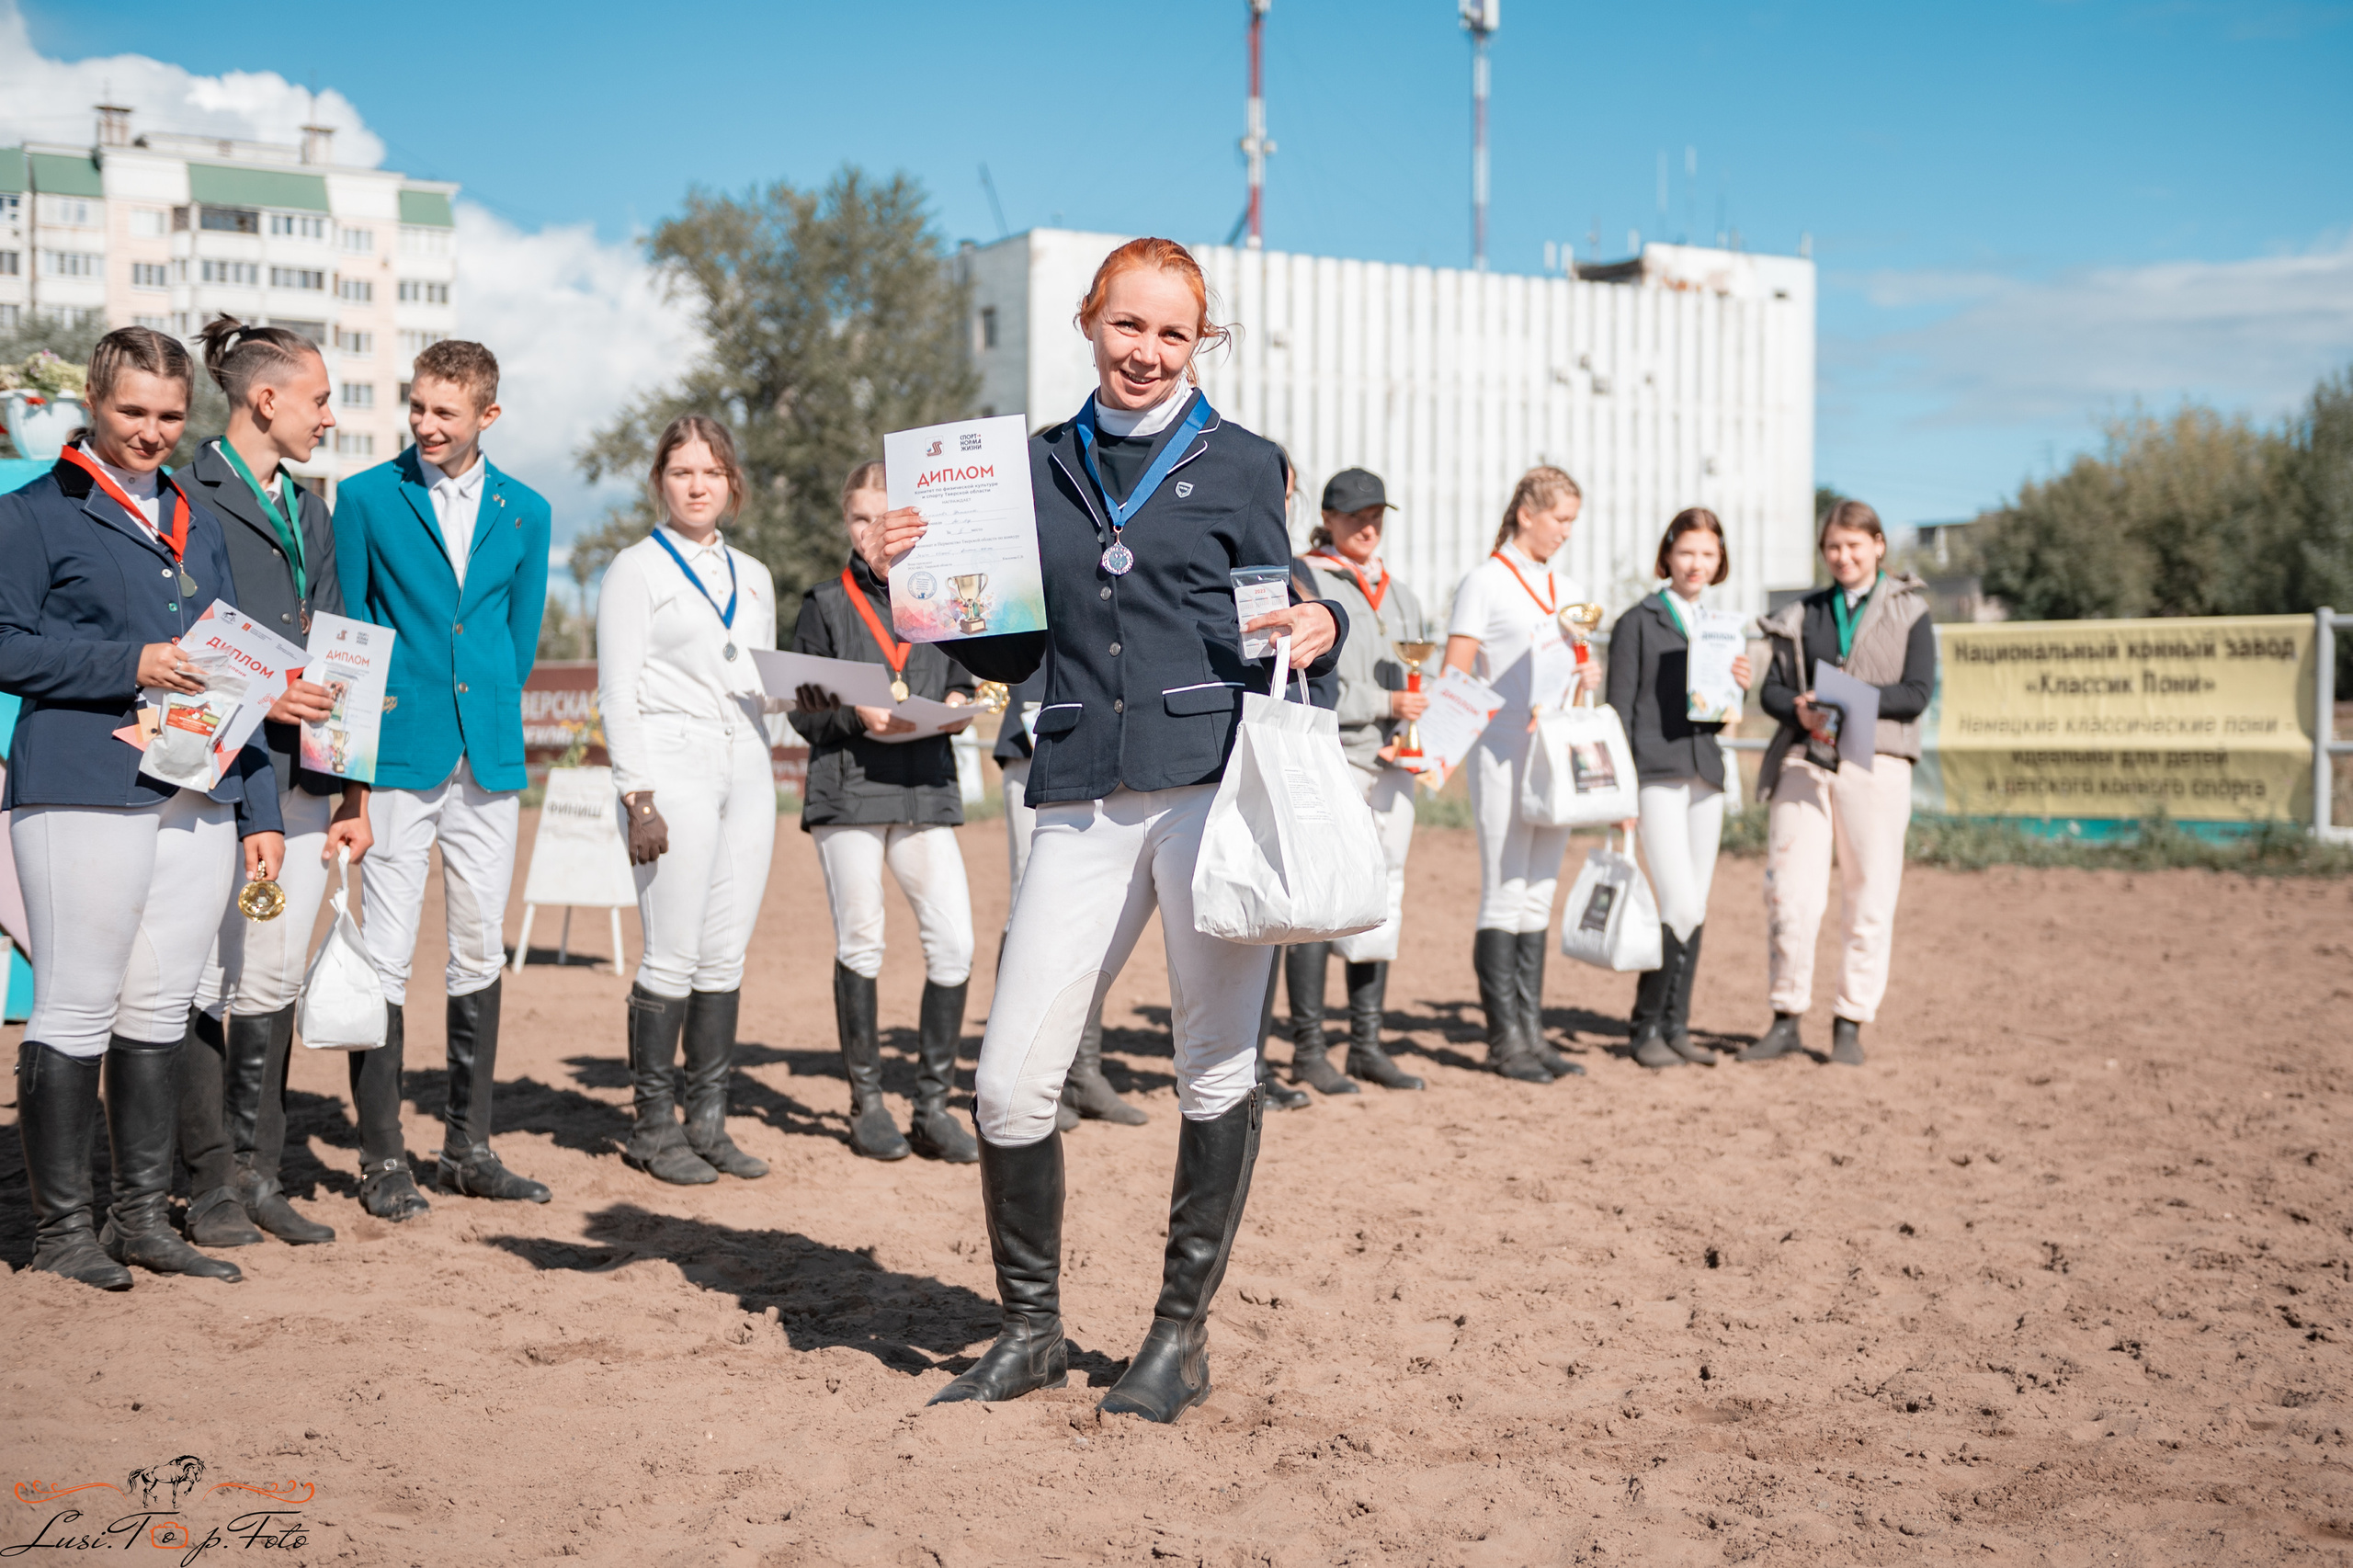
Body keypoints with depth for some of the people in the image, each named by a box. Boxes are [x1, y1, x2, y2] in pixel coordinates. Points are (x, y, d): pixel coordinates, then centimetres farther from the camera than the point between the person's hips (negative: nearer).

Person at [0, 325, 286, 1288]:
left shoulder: (195, 522, 19)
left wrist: (259, 809, 14)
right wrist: (130, 664, -16)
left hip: (200, 801, 6)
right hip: (82, 794, -6)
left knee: (161, 1011, 9)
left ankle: (142, 1217, 17)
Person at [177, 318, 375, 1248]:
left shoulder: (310, 514, 20)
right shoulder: (187, 497, -4)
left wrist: (353, 792, 13)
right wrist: (258, 694, -19)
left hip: (303, 783, 7)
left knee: (274, 984, 8)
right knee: (205, 982, -2)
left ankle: (259, 1176, 15)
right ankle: (212, 1185, 6)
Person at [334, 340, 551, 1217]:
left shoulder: (525, 511, 9)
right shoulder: (365, 498, 1)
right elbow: (346, 628, 4)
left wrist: (489, 720, 8)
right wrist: (365, 734, 0)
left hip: (489, 756, 3)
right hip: (397, 752, -3)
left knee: (480, 952, 8)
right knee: (386, 955, -4)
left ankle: (468, 1149, 17)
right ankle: (382, 1159, 4)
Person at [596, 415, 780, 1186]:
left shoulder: (752, 576, 19)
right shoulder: (637, 570, 2)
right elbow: (617, 693, -4)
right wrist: (639, 799, -13)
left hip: (747, 772, 6)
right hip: (674, 769, -6)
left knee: (725, 957, 5)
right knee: (671, 959, -7)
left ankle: (709, 1122, 11)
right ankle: (653, 1126, 2)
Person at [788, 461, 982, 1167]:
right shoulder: (827, 604, 6)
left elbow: (962, 685, 19)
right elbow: (802, 710, 3)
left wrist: (957, 706, -4)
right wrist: (857, 715, -16)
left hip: (926, 789, 2)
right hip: (847, 790, -2)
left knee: (954, 942, -7)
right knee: (859, 947, 2)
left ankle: (933, 1106, 3)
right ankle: (867, 1103, 14)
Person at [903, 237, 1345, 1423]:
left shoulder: (1239, 465, 8)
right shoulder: (1039, 468, 16)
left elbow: (1278, 627, 9)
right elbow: (1009, 654, 18)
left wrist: (1320, 631, -13)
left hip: (1216, 781, -2)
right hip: (1084, 798, 3)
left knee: (1215, 1067, 2)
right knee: (1010, 1081, -3)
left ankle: (1183, 1334, 17)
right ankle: (1030, 1329, 16)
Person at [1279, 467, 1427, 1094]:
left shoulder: (1400, 595, 19)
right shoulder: (1303, 584, -3)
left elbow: (1419, 682, 20)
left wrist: (1411, 732, 1)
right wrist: (1384, 703, -16)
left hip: (1390, 763, 7)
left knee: (1382, 901, 7)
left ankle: (1366, 1045, 14)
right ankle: (1308, 1049, -2)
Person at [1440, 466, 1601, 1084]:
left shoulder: (1567, 590, 16)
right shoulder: (1485, 582, -4)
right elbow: (1455, 679, -8)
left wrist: (1587, 679, 1)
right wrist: (1505, 716, -21)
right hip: (1503, 755, -7)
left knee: (1539, 896, 9)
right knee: (1504, 898, -5)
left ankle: (1532, 1031, 13)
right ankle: (1504, 1038, 0)